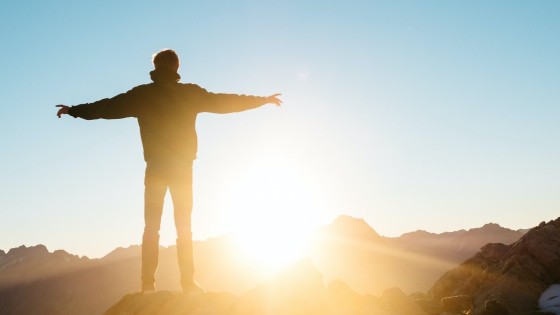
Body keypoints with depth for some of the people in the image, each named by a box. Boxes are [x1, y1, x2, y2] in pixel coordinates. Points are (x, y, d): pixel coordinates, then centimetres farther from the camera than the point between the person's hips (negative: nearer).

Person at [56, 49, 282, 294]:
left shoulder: (142, 94, 0)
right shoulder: (190, 93, 0)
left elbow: (109, 107, 3)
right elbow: (224, 102, 6)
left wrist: (74, 110, 16)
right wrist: (262, 100, 17)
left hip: (156, 168, 0)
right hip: (182, 167, 0)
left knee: (151, 226, 4)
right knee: (184, 227, 5)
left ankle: (148, 283, -2)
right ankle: (188, 282, 1)